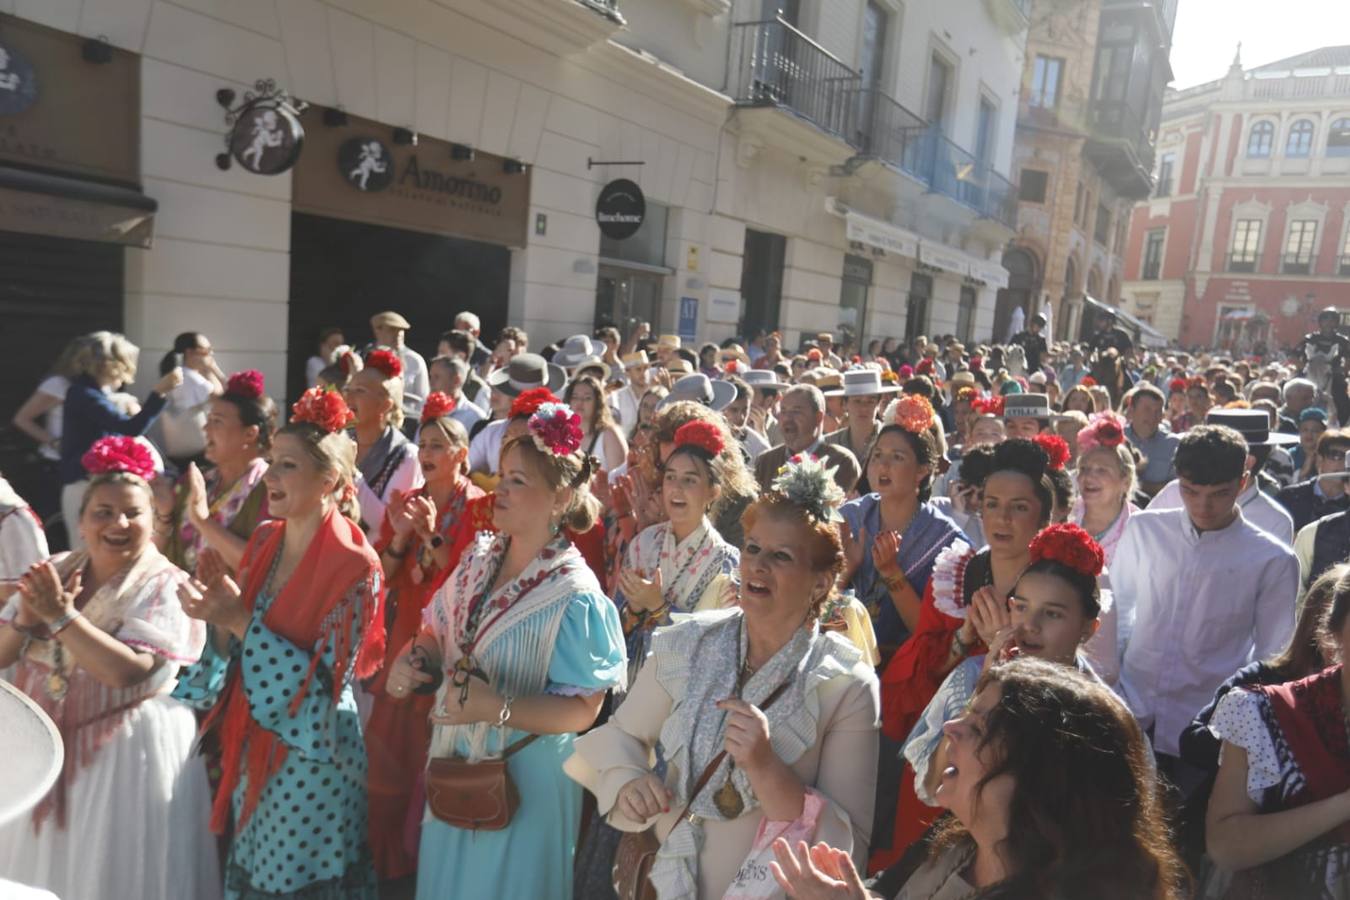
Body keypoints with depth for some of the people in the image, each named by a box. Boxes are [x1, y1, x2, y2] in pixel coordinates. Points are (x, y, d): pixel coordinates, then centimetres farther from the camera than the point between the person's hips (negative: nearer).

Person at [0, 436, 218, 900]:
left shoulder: (165, 587, -15)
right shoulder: (55, 571, 4)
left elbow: (127, 671, -26)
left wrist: (62, 616, -25)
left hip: (125, 755, -6)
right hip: (46, 748, 6)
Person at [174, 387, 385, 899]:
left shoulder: (354, 568, -22)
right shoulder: (266, 540, -1)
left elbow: (325, 682, -22)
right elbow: (236, 638, 7)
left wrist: (241, 620, -26)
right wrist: (220, 611, -14)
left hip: (309, 757, -7)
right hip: (251, 743, 7)